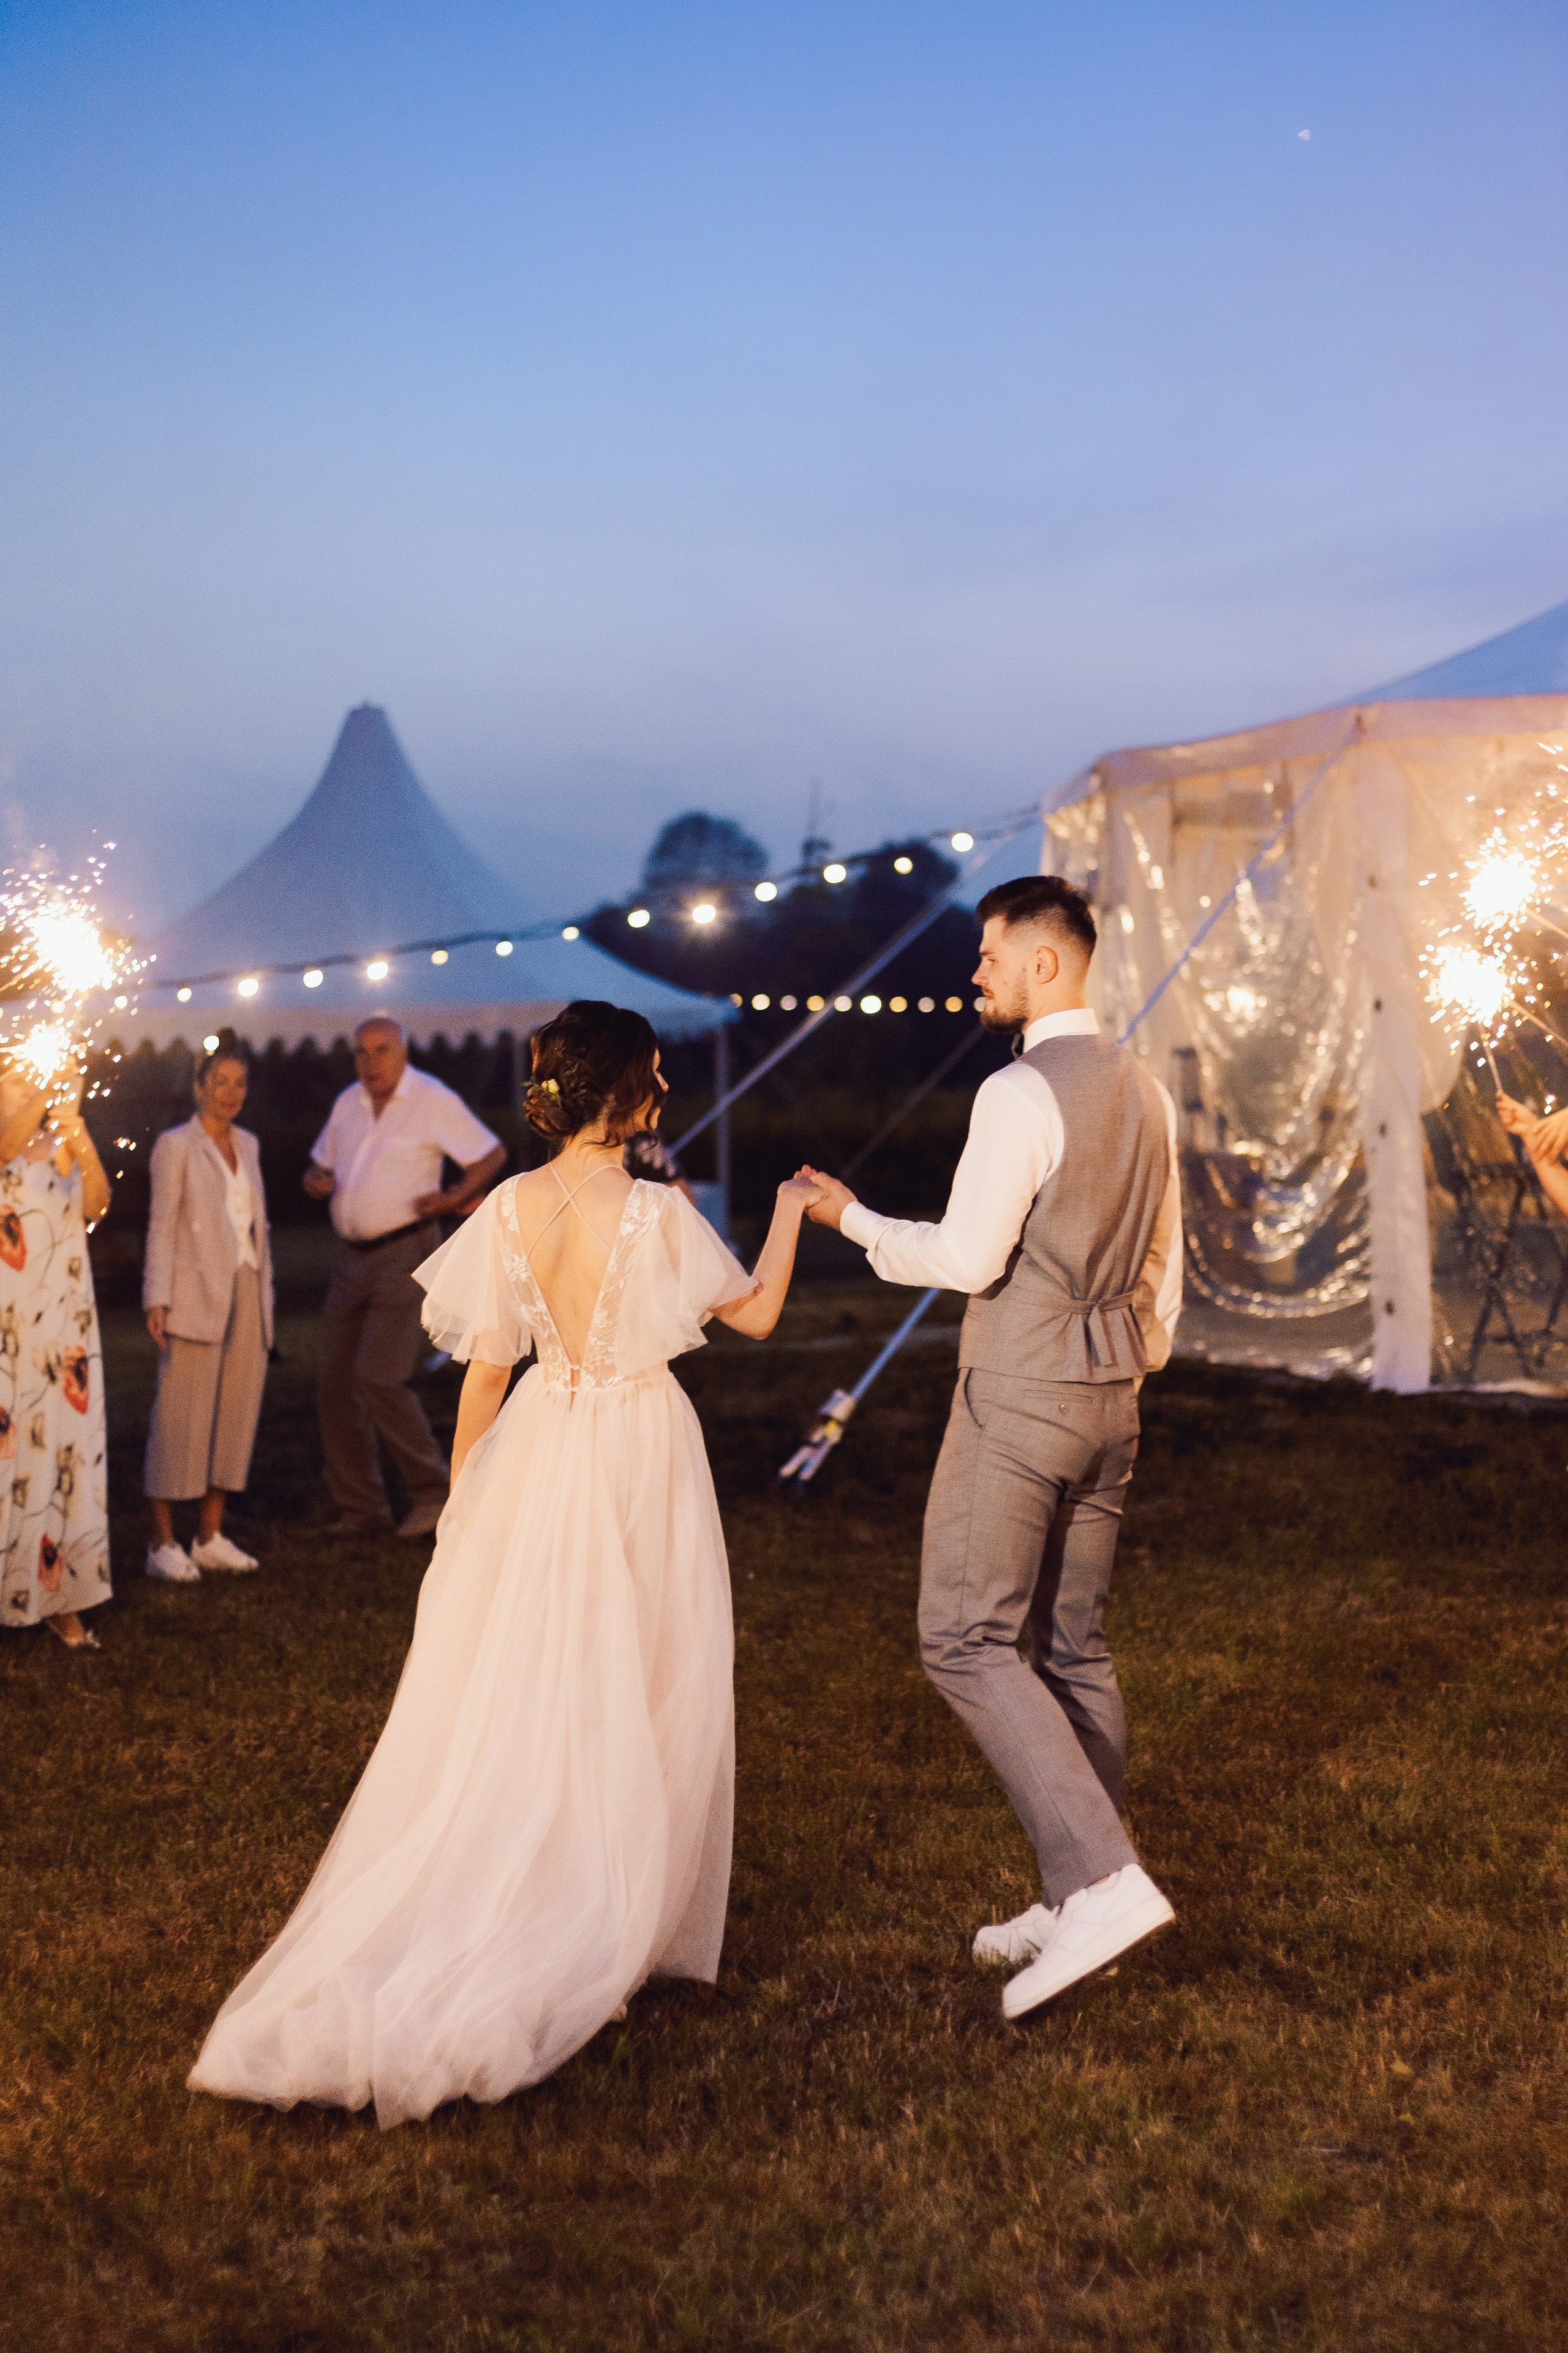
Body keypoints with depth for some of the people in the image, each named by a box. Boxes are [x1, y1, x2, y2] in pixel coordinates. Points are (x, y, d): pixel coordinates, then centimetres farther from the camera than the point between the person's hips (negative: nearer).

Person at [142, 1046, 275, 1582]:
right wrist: (156, 1300, -15)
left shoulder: (248, 1145, 15)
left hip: (247, 1292, 6)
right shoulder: (175, 1145, -3)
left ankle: (210, 1536, 13)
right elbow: (162, 1225, -7)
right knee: (181, 1416, -6)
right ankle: (162, 1543, 0)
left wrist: (265, 1297, 15)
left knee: (237, 1412, 5)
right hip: (197, 1295, -6)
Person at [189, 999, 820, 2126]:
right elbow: (756, 1314, -2)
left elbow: (487, 1365, 0)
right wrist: (789, 1215, 14)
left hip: (540, 1454, 4)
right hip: (641, 1453, -3)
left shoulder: (510, 1208, -5)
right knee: (628, 1702, 9)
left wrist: (462, 1485, 12)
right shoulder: (658, 1212, -15)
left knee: (512, 1692, 13)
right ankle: (604, 1935, 19)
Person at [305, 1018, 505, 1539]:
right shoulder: (348, 1103, 12)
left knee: (377, 1376, -17)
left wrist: (453, 1199, -15)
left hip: (404, 1251, -7)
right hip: (352, 1256, 7)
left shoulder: (435, 1101, -6)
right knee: (335, 1385, 3)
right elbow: (322, 1164, 22)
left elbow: (493, 1154, -3)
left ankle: (432, 1492, -2)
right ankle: (360, 1508, 13)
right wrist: (316, 1181, -1)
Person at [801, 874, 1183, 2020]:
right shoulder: (1145, 1093, 11)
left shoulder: (1021, 1095, -16)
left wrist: (852, 1217, -5)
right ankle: (1076, 1901, 20)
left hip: (1019, 1401, -9)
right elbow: (1165, 1266, 16)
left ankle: (1105, 1875, -11)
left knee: (968, 1638, -3)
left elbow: (968, 1259, -19)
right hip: (1110, 1402, 9)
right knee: (1073, 1646, 13)